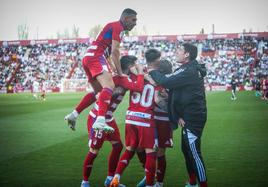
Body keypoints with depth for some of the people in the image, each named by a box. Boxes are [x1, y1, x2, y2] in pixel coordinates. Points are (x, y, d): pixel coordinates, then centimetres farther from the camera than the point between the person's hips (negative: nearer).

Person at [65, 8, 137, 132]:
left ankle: (73, 115, 19)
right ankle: (100, 121, -44)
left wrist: (114, 69, 21)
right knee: (109, 86, -26)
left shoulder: (112, 26, 28)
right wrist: (120, 73, -10)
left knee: (98, 91, 20)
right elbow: (115, 51, -11)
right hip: (95, 57, -11)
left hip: (88, 57, 11)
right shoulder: (118, 27, -3)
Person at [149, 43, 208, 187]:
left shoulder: (189, 71, -18)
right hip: (190, 116, 10)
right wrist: (178, 115, 4)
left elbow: (166, 82, -24)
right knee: (186, 149, 17)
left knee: (194, 152, -6)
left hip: (192, 118, -10)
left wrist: (152, 72, -7)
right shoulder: (192, 70, 14)